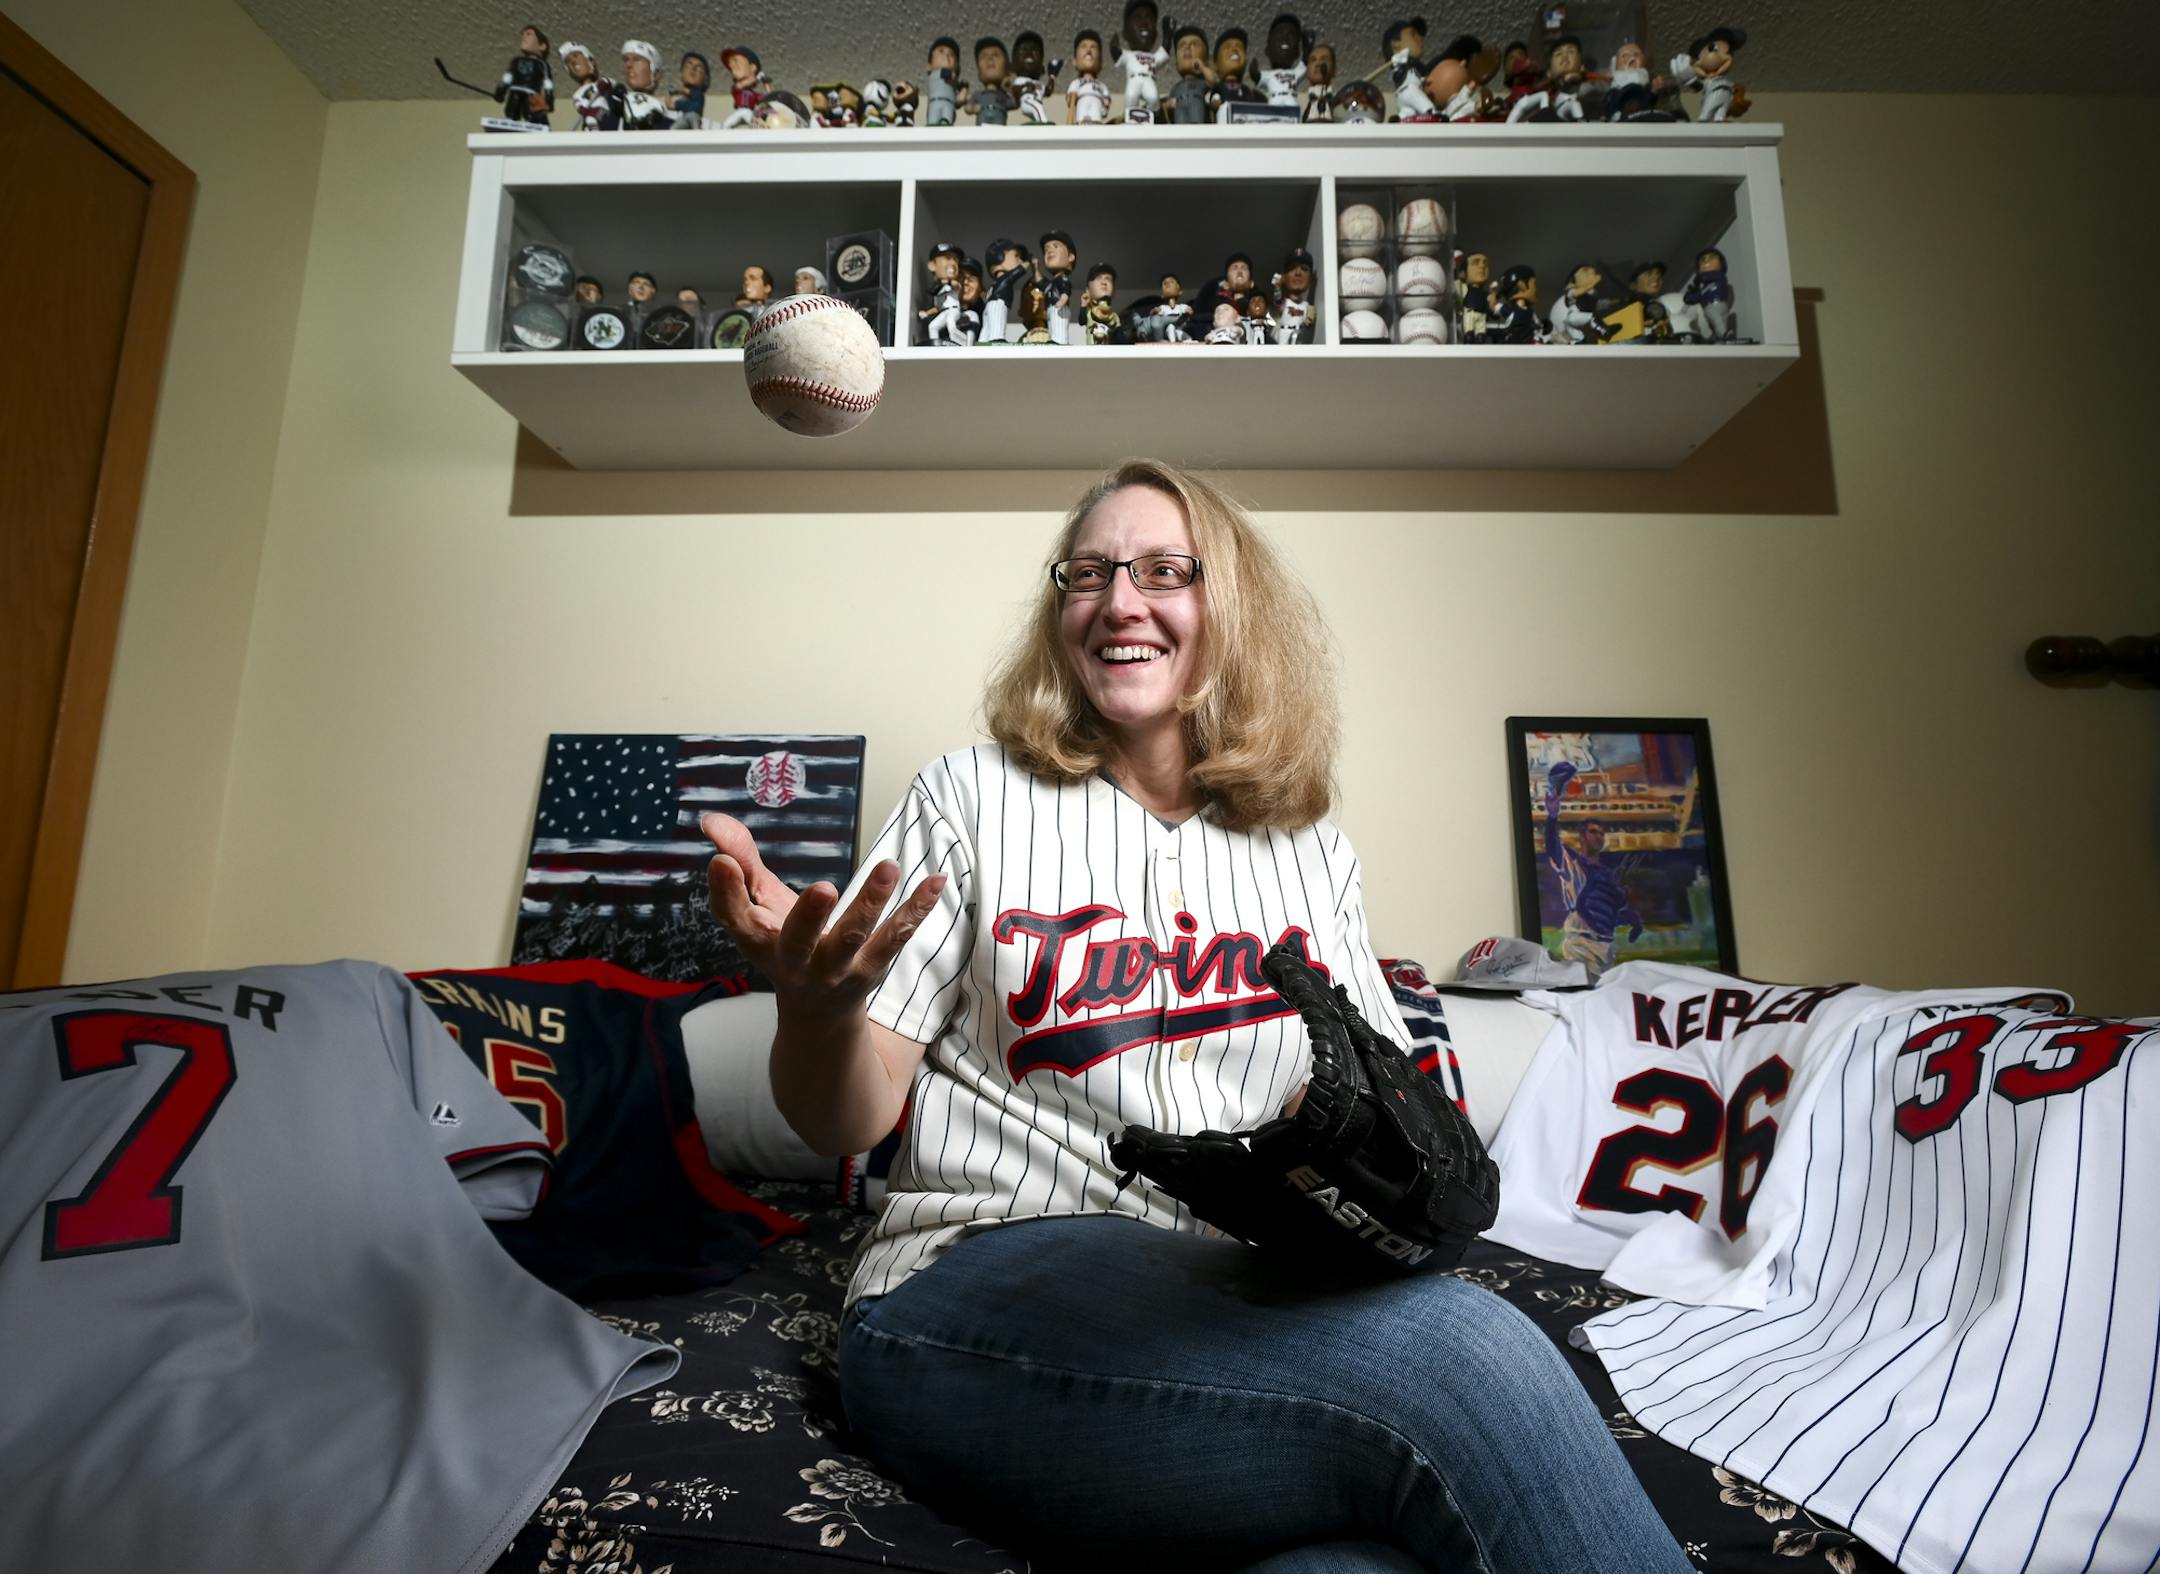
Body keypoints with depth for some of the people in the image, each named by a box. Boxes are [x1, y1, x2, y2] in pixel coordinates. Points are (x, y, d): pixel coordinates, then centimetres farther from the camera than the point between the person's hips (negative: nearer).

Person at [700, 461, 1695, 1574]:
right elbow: (845, 1121, 3)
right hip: (980, 1289, -2)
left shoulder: (1311, 850, 14)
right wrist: (815, 1006, -21)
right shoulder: (975, 796, 4)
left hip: (1254, 1304, 3)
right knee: (1453, 1348, -27)